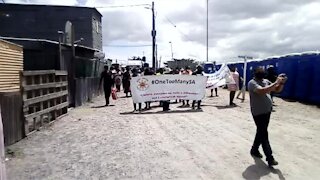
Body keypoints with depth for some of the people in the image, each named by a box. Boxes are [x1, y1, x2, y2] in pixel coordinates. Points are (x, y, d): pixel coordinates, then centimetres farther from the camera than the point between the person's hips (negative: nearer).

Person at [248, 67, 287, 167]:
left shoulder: (266, 81, 7)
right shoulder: (252, 83, -15)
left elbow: (277, 90, 12)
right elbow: (262, 91, -32)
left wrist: (282, 82, -7)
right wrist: (276, 82, -28)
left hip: (267, 111, 8)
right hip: (258, 112, -8)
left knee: (261, 132, 18)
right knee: (264, 134, -4)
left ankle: (254, 150, 34)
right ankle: (270, 158, -1)